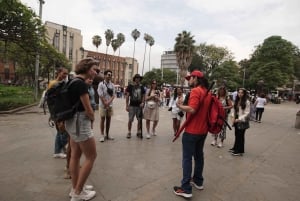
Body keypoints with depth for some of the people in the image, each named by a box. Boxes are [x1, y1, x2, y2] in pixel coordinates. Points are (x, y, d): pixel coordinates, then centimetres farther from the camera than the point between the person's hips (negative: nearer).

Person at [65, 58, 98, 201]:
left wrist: (89, 118, 10)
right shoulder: (81, 84, -20)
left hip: (72, 121, 10)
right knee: (91, 156, 1)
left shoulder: (74, 82, 11)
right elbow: (88, 109, -19)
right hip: (80, 123, -10)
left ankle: (75, 189, 28)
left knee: (75, 155, 15)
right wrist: (93, 118, 1)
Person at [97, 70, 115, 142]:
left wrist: (109, 102, -14)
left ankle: (107, 134, 20)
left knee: (109, 119, 9)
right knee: (102, 119, 0)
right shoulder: (101, 84, -6)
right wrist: (105, 104, -13)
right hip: (103, 105, -4)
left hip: (110, 105, 4)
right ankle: (102, 135, 8)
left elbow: (113, 95, 2)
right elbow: (101, 95, -11)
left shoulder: (112, 85, 7)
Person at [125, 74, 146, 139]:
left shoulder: (141, 87, 9)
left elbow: (143, 96, 13)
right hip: (132, 106, -3)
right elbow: (127, 96, -1)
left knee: (139, 120, 7)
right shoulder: (130, 86, 0)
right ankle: (129, 132, 12)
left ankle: (139, 132, 20)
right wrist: (127, 105, -5)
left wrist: (143, 103, -5)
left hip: (139, 106, 3)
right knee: (130, 120, -1)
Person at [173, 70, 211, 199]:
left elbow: (192, 109, -27)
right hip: (203, 130, 9)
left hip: (192, 130, -9)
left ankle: (186, 189, 5)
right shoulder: (207, 91, 10)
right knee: (199, 155, 20)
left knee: (187, 158, -1)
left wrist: (180, 106, -13)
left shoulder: (195, 91, -16)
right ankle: (198, 181, 34)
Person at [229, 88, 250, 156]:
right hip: (236, 121, 6)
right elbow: (234, 110, 13)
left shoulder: (247, 102, -10)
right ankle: (235, 148, 29)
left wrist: (239, 119, -16)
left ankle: (240, 151, 13)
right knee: (236, 135, 14)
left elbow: (247, 113, -13)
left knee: (240, 136, 2)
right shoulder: (236, 101, 9)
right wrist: (233, 117, -3)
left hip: (242, 121, -6)